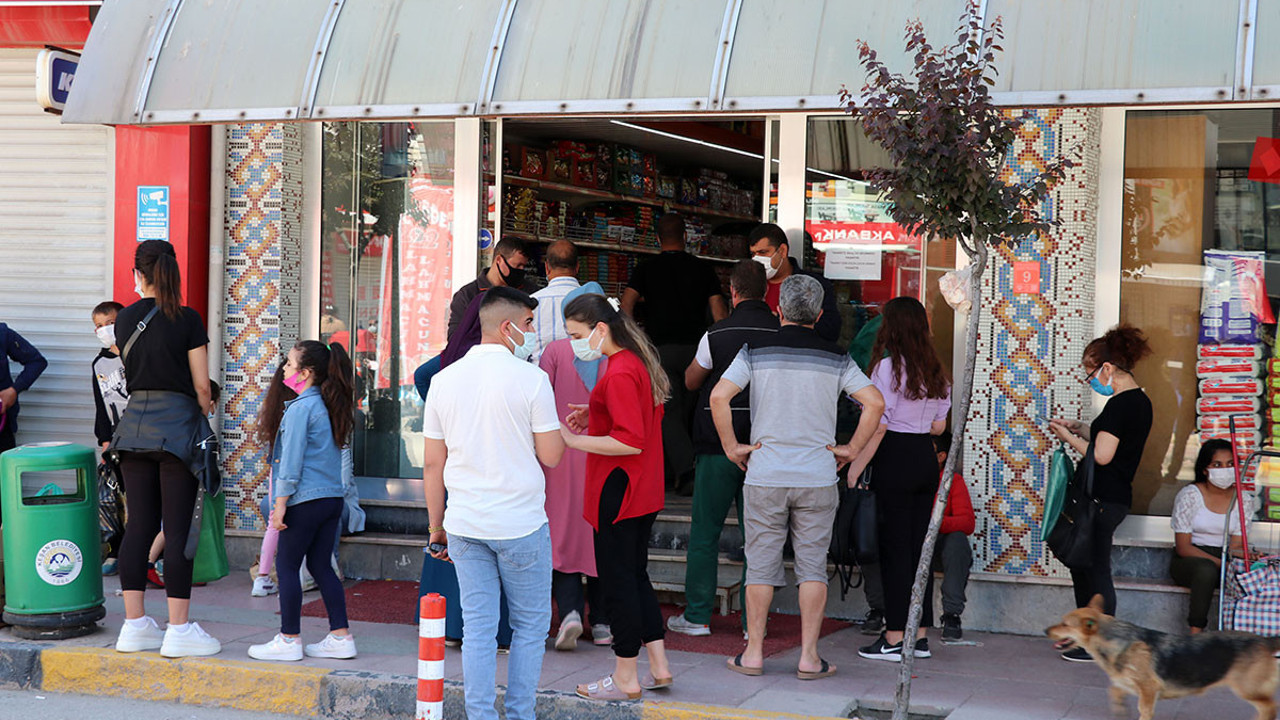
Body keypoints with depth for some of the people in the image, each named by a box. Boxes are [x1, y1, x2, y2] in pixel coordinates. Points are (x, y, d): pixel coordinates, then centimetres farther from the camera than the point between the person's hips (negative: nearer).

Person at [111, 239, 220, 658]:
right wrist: (205, 406, 14)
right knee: (178, 529, -3)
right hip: (178, 424, -5)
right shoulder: (187, 320, -8)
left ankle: (135, 625, 12)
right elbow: (201, 384, -7)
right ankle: (179, 630, -1)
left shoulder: (125, 320, 6)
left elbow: (132, 372, 14)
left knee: (139, 526, 9)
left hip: (135, 421, 5)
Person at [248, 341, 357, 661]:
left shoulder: (300, 408, -12)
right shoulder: (329, 406, 13)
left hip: (306, 500, -8)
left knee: (287, 565, 1)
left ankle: (289, 639, 4)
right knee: (321, 565, 12)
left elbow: (291, 461, -14)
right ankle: (340, 636, 11)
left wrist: (280, 504, -11)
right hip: (333, 498, 8)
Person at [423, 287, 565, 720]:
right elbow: (550, 456, -9)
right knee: (530, 626, 9)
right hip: (521, 523, -4)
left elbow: (432, 464, 7)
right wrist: (560, 426, 12)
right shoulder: (531, 379, -10)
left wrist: (437, 528, 15)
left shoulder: (444, 380, 4)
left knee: (477, 629, 7)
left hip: (464, 524, 4)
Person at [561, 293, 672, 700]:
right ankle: (658, 666, 20)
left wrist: (572, 440, -20)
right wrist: (595, 414, 12)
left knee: (618, 580, 0)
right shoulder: (638, 361, 10)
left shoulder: (619, 374, -21)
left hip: (618, 492, -10)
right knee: (635, 575, 17)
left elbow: (631, 441, -25)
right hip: (643, 493, 10)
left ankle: (626, 678, 8)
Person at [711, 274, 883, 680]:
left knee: (761, 566, 7)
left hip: (765, 476, 0)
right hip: (817, 477, 0)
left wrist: (732, 447, -3)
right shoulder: (835, 359, 0)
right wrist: (850, 450, 2)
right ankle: (809, 658, 5)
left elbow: (719, 396, -12)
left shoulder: (755, 352, -1)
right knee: (812, 567, 6)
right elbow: (874, 403, -7)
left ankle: (753, 653, 11)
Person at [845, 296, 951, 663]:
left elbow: (878, 426, -14)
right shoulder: (934, 371, 9)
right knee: (919, 545, 10)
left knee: (894, 547, -2)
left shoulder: (887, 366, -11)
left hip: (896, 458, -6)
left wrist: (855, 467, -8)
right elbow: (939, 426, 14)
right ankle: (920, 635, 14)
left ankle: (895, 637, 0)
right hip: (926, 458, 7)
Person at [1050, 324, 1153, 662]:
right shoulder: (1140, 401, 13)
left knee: (1095, 570, -3)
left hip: (1103, 499, -10)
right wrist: (1081, 429, 15)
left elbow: (1102, 455, -21)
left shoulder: (1120, 404, -17)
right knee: (1082, 563, 18)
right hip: (1118, 495, 10)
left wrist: (1068, 436, -8)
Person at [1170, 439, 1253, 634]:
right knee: (1206, 569, -38)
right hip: (1187, 561, -3)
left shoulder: (1243, 499, 4)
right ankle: (1196, 634, -37)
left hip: (1223, 561, 3)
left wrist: (1242, 556, -25)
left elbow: (1235, 546, 1)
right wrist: (1219, 562, -24)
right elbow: (1183, 547, -11)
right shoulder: (1189, 495, -8)